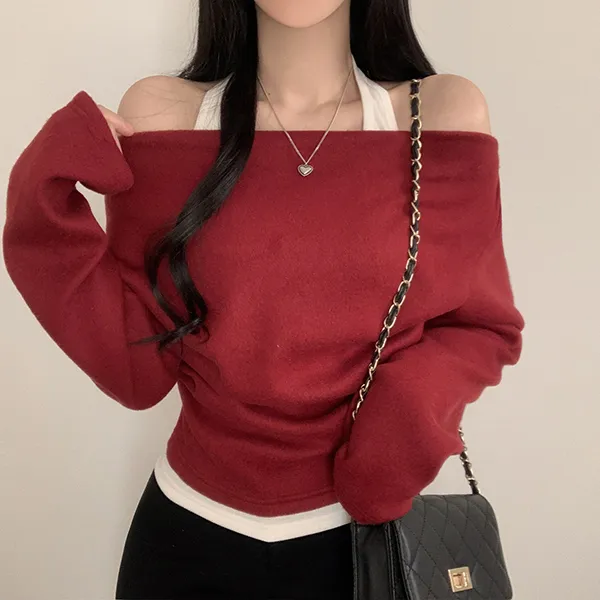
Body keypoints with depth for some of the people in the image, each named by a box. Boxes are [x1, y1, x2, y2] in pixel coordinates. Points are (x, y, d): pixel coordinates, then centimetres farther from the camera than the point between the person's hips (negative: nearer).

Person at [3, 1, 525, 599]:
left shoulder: (445, 115, -9)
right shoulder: (161, 114, -9)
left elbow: (484, 327, 0)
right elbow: (137, 367, -9)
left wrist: (413, 402, -18)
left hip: (368, 529, 0)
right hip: (191, 531, 1)